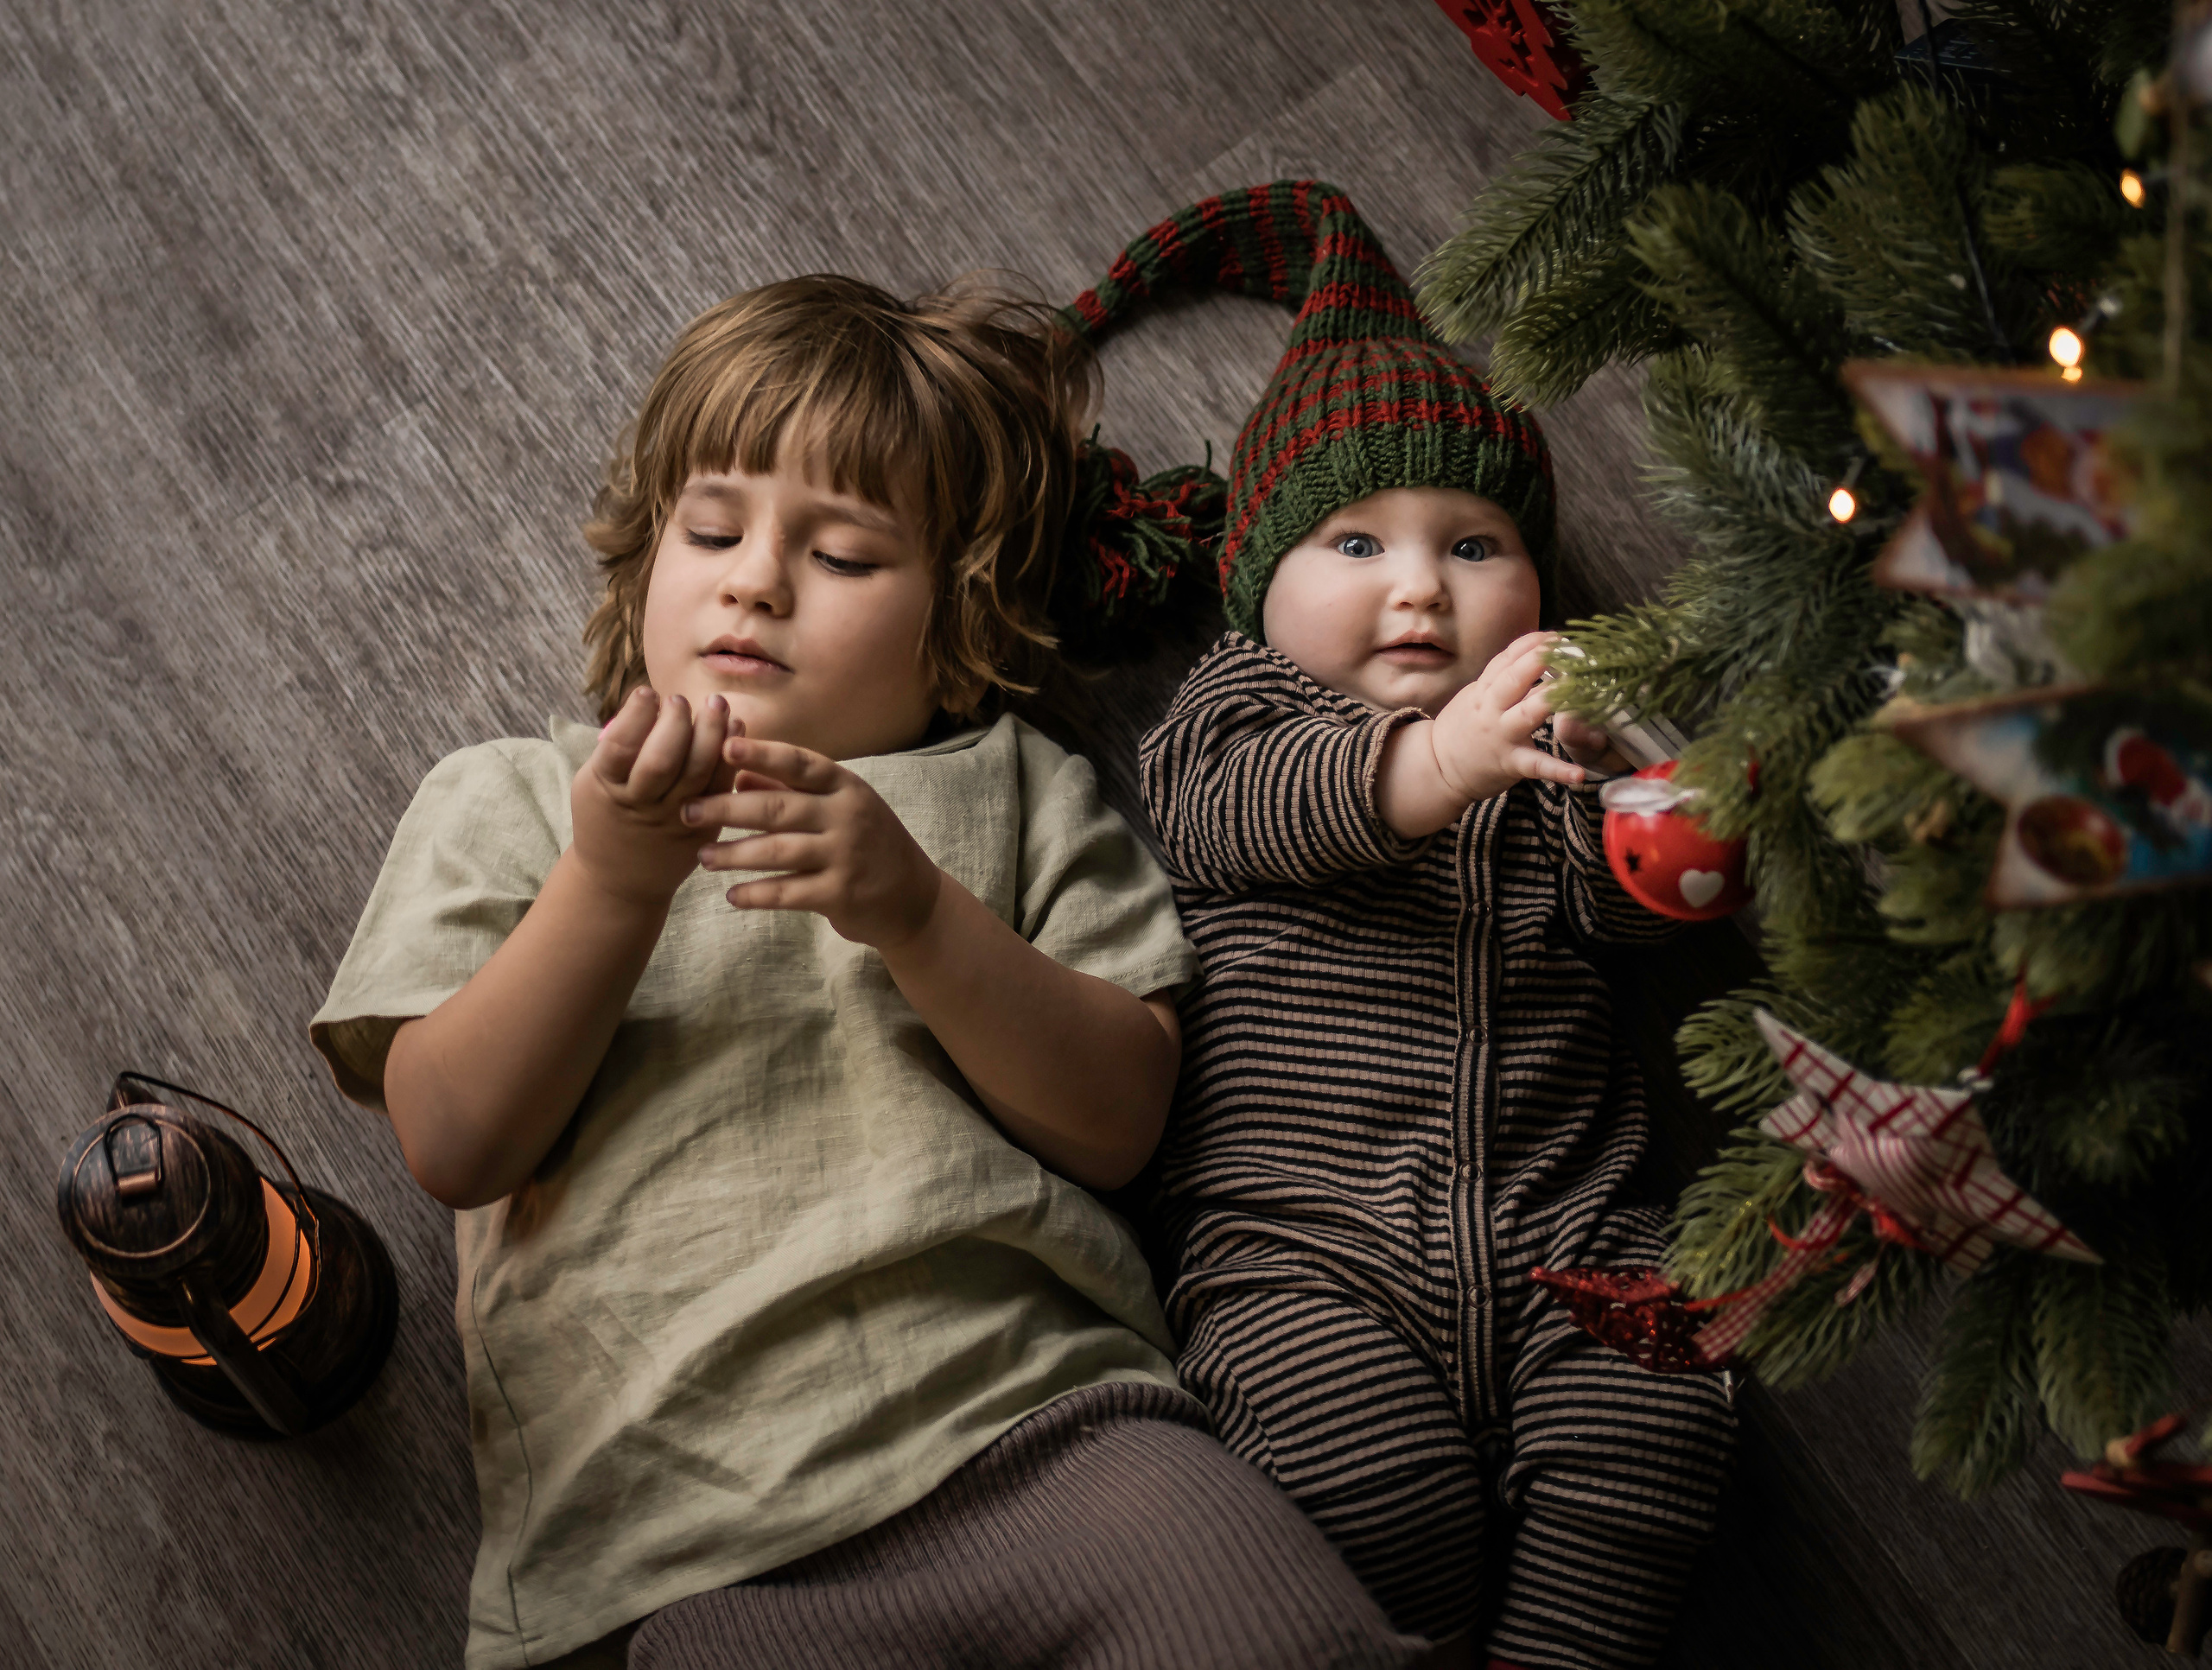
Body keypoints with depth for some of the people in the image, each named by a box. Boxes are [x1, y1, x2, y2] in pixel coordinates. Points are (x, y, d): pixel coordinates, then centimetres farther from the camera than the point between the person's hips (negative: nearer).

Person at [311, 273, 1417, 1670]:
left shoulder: (1007, 787, 19)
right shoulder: (508, 798, 19)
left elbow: (1118, 1116, 5)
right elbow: (455, 1144, 5)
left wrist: (915, 912, -9)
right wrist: (611, 885, -8)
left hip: (1038, 1413, 1)